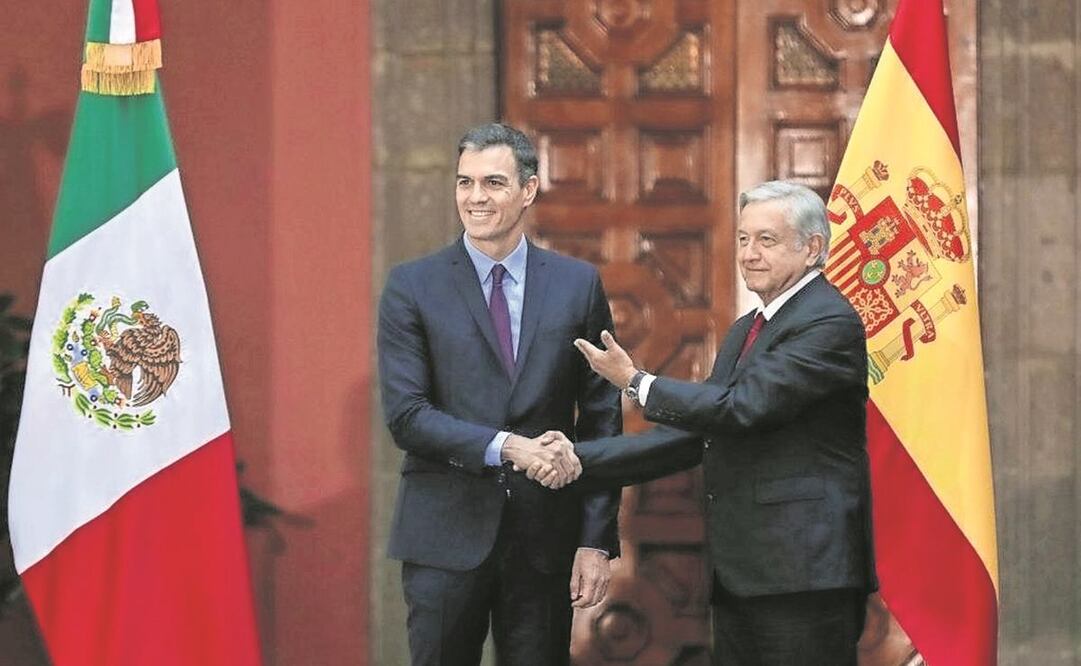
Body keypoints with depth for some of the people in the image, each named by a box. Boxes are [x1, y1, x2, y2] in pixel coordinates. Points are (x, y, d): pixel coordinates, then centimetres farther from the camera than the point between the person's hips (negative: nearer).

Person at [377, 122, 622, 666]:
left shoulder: (577, 285, 6)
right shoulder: (412, 288, 1)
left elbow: (602, 418, 5)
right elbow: (405, 415, -7)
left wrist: (596, 541, -2)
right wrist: (507, 447, -20)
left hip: (545, 537, 1)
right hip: (446, 537, -1)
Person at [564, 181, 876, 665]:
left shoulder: (830, 324, -11)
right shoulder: (745, 331, 20)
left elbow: (742, 407, -20)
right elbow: (690, 435, 16)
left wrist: (635, 382, -10)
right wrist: (581, 460, 4)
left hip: (804, 571, -9)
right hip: (740, 572, 9)